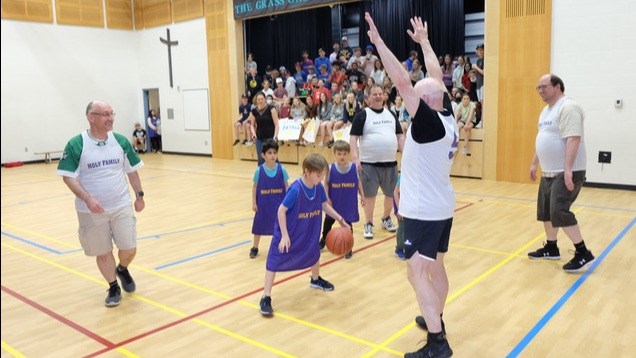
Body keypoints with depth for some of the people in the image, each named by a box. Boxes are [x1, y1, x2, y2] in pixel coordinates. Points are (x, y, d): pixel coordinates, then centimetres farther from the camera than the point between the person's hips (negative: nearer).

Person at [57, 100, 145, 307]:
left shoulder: (120, 141, 0)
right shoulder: (76, 145, -10)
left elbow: (132, 170, 9)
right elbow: (67, 176, -10)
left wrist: (139, 195, 9)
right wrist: (88, 199, -22)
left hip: (121, 206, 2)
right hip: (92, 211, -2)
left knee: (129, 249, 3)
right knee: (102, 253, 9)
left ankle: (122, 269, 37)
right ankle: (113, 288, 30)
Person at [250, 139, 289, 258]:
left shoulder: (282, 169, -9)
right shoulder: (259, 170, -10)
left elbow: (286, 186, 0)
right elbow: (255, 187, -1)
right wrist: (254, 203, -2)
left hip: (278, 203, 0)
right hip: (263, 203, 0)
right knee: (259, 225, 12)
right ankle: (255, 248, 30)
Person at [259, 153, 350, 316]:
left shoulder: (319, 188, -12)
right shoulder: (295, 189, -31)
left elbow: (325, 206, 5)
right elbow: (281, 211, -25)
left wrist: (340, 219, 0)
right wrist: (284, 235, -25)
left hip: (308, 232, 7)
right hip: (288, 232, -7)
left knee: (314, 254, 24)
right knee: (275, 261, -6)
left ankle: (315, 280, 54)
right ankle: (266, 298, 2)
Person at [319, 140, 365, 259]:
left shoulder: (354, 167, -10)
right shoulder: (330, 169, -12)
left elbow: (358, 182, 3)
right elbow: (326, 183, -3)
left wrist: (362, 196, 5)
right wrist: (327, 198, -10)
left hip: (349, 202, -1)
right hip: (334, 202, 1)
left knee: (348, 223, 4)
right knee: (329, 221, 18)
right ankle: (323, 240, 42)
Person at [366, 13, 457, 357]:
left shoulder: (430, 122, -18)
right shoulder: (447, 117, 3)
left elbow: (402, 82, -25)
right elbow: (436, 78, 15)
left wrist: (378, 41, -22)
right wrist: (423, 41, 25)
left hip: (424, 210, -9)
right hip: (442, 206, 9)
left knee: (417, 273, -7)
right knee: (435, 267, 19)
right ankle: (435, 320, 34)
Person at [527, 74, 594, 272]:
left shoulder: (568, 107, -16)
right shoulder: (546, 110, 16)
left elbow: (573, 139, -25)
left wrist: (568, 169, -31)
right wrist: (535, 163, 24)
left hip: (566, 173, -10)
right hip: (549, 172, 10)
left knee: (559, 212, -14)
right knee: (545, 211, 14)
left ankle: (583, 253, -3)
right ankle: (551, 248, 28)